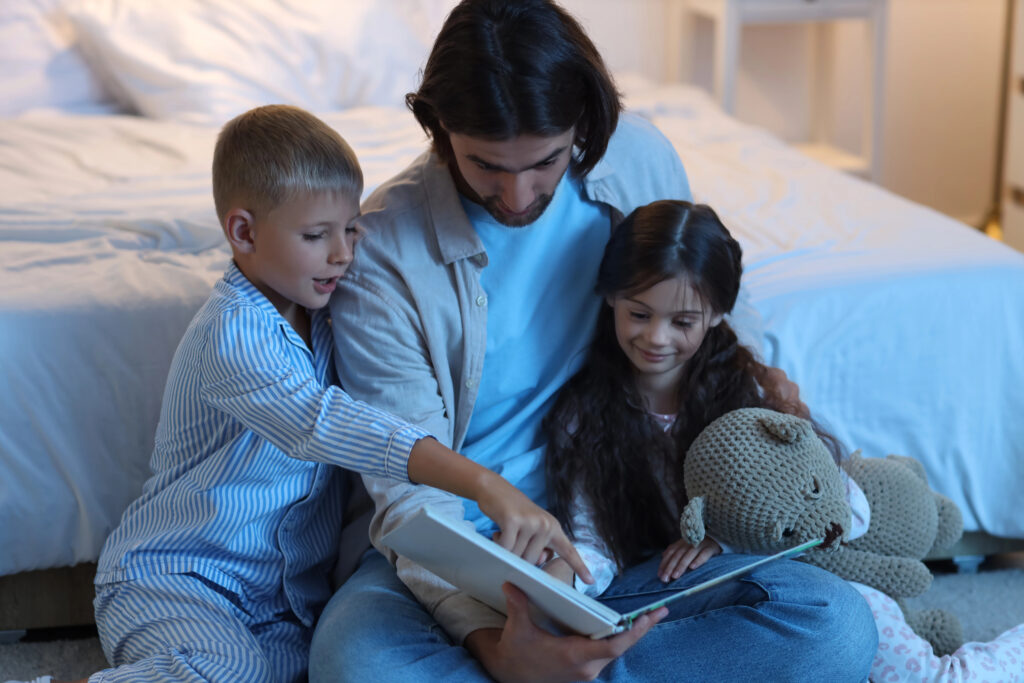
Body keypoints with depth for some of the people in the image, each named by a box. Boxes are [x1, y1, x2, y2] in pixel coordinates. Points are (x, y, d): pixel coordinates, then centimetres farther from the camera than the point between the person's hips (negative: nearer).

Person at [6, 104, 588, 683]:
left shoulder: (318, 314, 8)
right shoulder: (232, 331, -20)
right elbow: (320, 424, -37)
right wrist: (485, 485, -46)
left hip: (289, 599, 9)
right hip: (179, 579, -8)